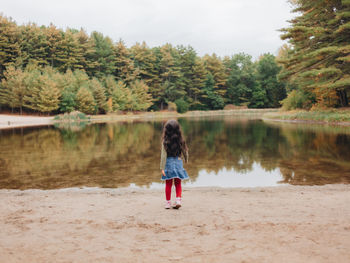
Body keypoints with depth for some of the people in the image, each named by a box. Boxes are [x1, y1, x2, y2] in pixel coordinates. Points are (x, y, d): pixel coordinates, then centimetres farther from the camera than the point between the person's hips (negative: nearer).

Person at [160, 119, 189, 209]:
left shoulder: (165, 141, -11)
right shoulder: (180, 140, -4)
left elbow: (163, 155, -11)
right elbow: (184, 151, 5)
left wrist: (162, 167, -7)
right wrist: (186, 159, 25)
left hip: (169, 163, -2)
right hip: (178, 162, 2)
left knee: (168, 185, 11)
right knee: (178, 184, 14)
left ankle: (168, 202, 17)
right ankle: (178, 199, 1)